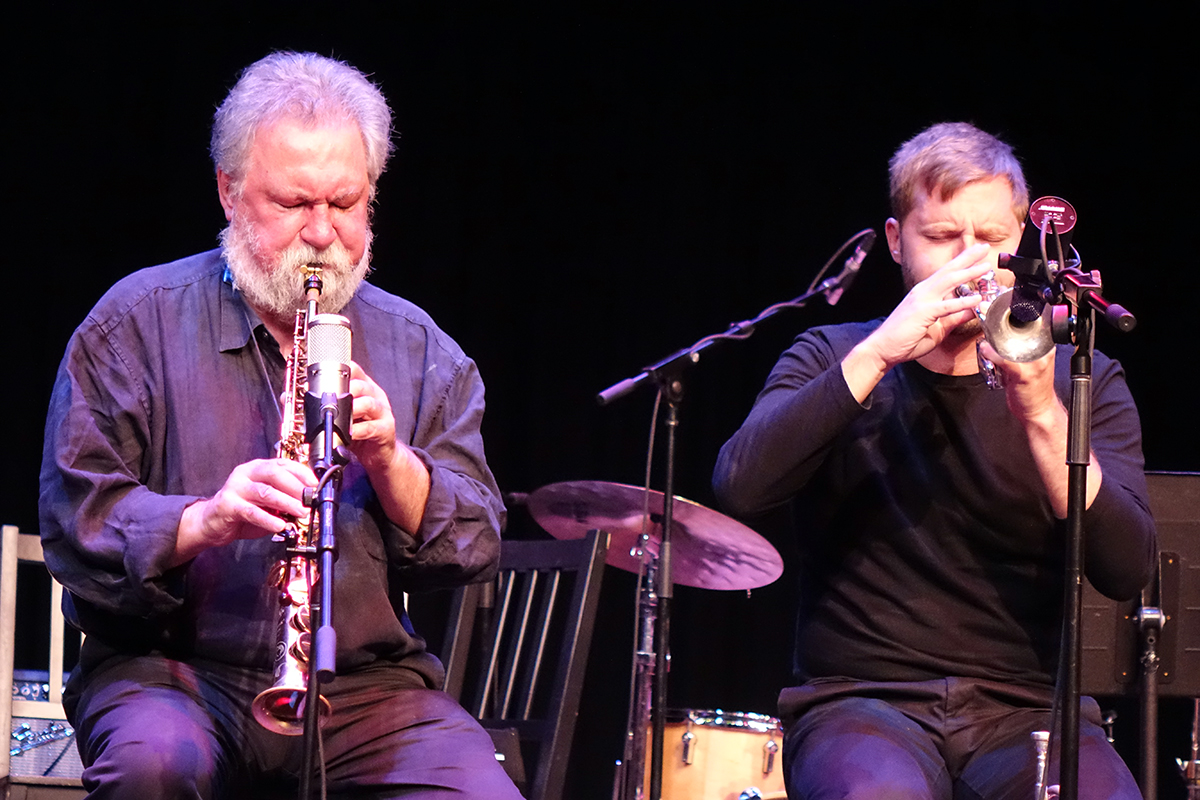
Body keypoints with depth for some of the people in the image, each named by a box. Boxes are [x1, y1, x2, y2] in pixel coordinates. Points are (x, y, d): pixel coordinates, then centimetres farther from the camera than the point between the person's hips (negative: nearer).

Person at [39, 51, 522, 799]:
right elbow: (76, 520, -5)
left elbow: (475, 548, 6)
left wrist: (389, 459, -13)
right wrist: (205, 520, -24)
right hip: (170, 670, -2)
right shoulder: (137, 323, 3)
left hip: (368, 683, 2)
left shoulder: (419, 348, 13)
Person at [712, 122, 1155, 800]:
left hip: (1026, 710, 1)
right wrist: (880, 352, -17)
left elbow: (1129, 569, -6)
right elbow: (741, 487, -11)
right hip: (863, 699, -1)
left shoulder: (1082, 380, 9)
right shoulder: (831, 360, 9)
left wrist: (1041, 416, -19)